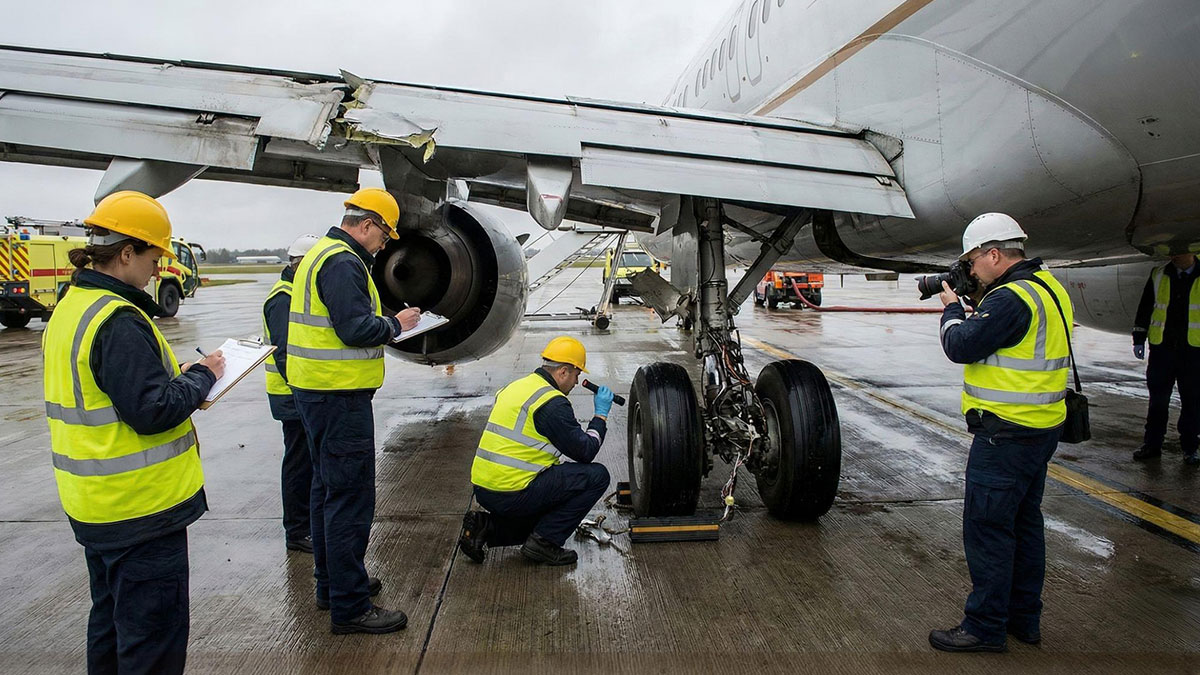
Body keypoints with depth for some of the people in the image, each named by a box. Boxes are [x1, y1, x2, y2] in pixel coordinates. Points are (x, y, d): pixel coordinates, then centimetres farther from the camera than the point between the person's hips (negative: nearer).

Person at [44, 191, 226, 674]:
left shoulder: (71, 308, 9)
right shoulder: (118, 321, -22)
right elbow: (153, 412, -25)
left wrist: (176, 379, 6)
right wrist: (201, 376, -10)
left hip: (96, 503, 10)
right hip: (141, 507, -10)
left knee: (112, 617, 24)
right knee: (154, 636, 3)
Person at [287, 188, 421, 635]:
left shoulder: (321, 255, 17)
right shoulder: (343, 263, -17)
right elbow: (356, 329, -24)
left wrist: (385, 324, 11)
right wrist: (395, 324, -8)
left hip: (315, 390, 11)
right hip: (339, 395, -11)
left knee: (328, 489, 19)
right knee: (351, 497, -6)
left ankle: (331, 584, 33)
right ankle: (350, 606, 2)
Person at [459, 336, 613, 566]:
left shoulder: (514, 387, 15)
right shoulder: (552, 402, -13)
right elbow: (586, 452, -8)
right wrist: (601, 414, 6)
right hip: (514, 494, -9)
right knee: (597, 476, -3)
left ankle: (484, 527, 10)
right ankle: (544, 542, -2)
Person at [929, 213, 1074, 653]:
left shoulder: (1011, 298, -21)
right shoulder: (1047, 286, 11)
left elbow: (961, 346, -18)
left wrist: (951, 308, -2)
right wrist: (975, 304, 9)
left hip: (1007, 434, -10)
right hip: (1040, 429, 10)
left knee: (987, 526, -1)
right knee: (1023, 522, 18)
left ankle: (985, 628, 9)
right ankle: (1024, 618, 30)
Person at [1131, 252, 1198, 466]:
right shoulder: (1158, 276, 5)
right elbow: (1144, 309, 10)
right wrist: (1139, 339, 7)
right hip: (1162, 348, 1)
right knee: (1157, 399, 7)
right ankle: (1152, 444, 17)